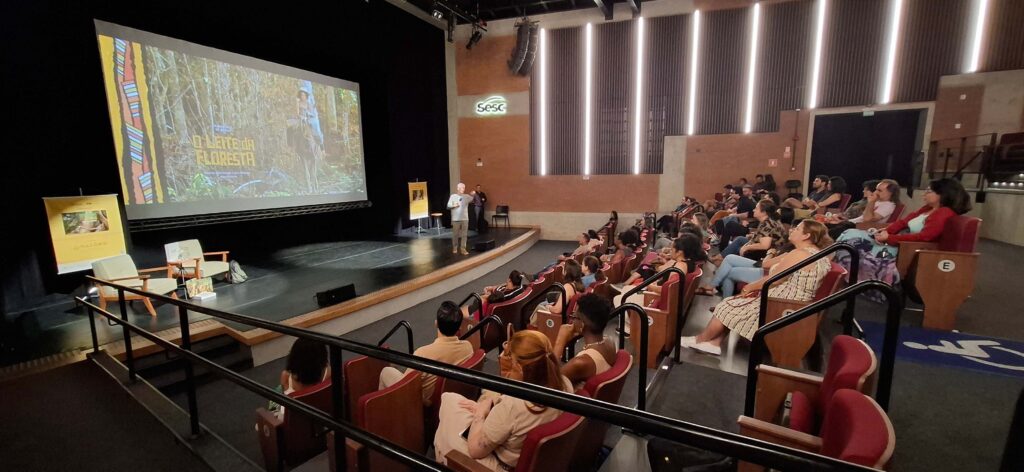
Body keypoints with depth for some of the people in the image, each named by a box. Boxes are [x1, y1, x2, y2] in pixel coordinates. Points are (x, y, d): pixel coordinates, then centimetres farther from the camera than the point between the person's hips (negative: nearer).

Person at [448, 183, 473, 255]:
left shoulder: (466, 196, 5)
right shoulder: (453, 196, 0)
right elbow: (448, 206, -2)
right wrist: (454, 205, -18)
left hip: (465, 218, 2)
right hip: (456, 219, -2)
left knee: (464, 234, 1)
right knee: (455, 234, 6)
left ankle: (463, 249, 6)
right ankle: (455, 248, 20)